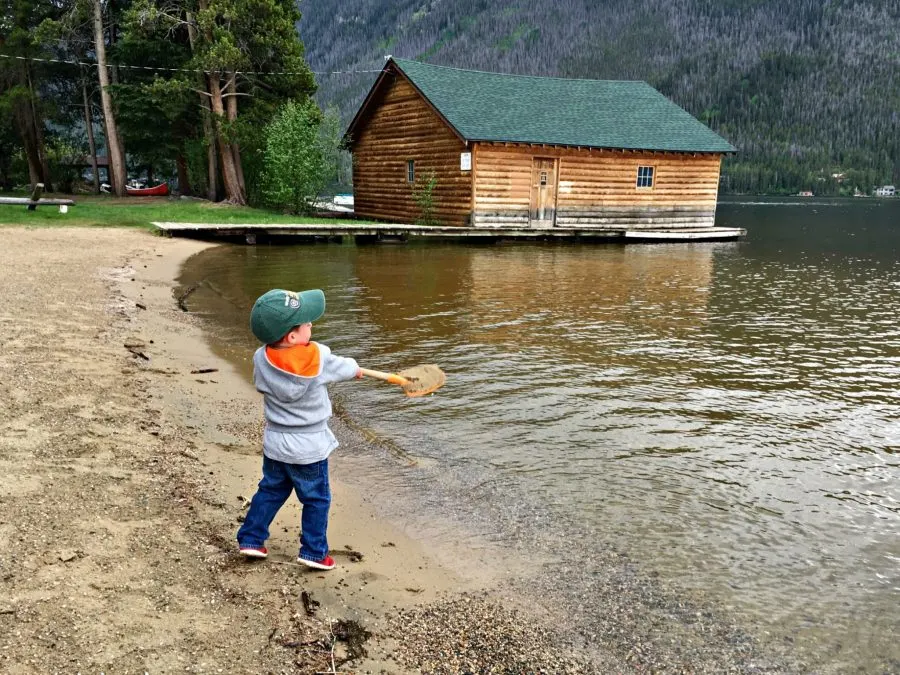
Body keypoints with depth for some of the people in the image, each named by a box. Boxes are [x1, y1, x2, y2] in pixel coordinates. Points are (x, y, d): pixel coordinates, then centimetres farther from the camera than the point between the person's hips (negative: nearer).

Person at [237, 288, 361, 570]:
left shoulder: (261, 359, -11)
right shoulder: (318, 357, -22)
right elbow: (342, 368, -2)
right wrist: (355, 369, 20)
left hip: (274, 443, 4)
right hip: (309, 447, -4)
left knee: (270, 491, 24)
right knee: (316, 500, 11)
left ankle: (250, 539, 29)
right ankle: (314, 552, 17)